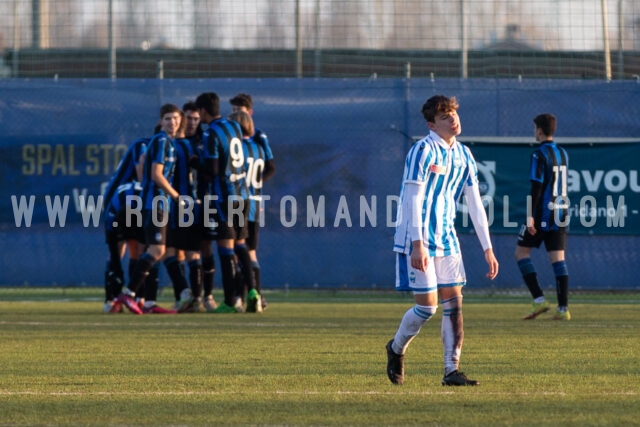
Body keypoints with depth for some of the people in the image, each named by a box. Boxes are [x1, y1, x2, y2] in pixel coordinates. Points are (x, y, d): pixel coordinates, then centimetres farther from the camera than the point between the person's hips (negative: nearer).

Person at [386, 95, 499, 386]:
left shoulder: (463, 155, 8)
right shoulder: (423, 151, -13)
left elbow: (475, 204, 11)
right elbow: (413, 199, -17)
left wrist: (488, 249, 8)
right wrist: (418, 244, -23)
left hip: (446, 239, 7)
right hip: (419, 241, -7)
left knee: (454, 303, -1)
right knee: (427, 306, -7)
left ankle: (452, 370, 2)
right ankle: (396, 349, 20)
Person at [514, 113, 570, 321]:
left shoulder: (540, 155, -11)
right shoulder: (563, 154, 13)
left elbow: (536, 187, -17)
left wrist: (530, 216, -17)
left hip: (542, 214, -7)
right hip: (560, 213, 7)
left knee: (521, 252, 5)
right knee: (557, 257, 3)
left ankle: (539, 299, -5)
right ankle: (563, 308, -5)